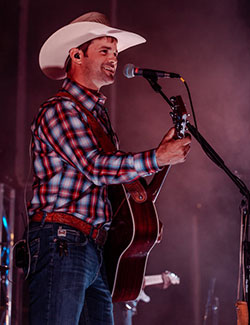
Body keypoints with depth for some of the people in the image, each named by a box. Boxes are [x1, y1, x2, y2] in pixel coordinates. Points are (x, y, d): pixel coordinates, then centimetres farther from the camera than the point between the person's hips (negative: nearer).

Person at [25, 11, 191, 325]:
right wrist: (157, 158, -14)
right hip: (62, 242, -9)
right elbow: (95, 166, -17)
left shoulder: (97, 114, 24)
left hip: (94, 250, 9)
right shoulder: (59, 109, -6)